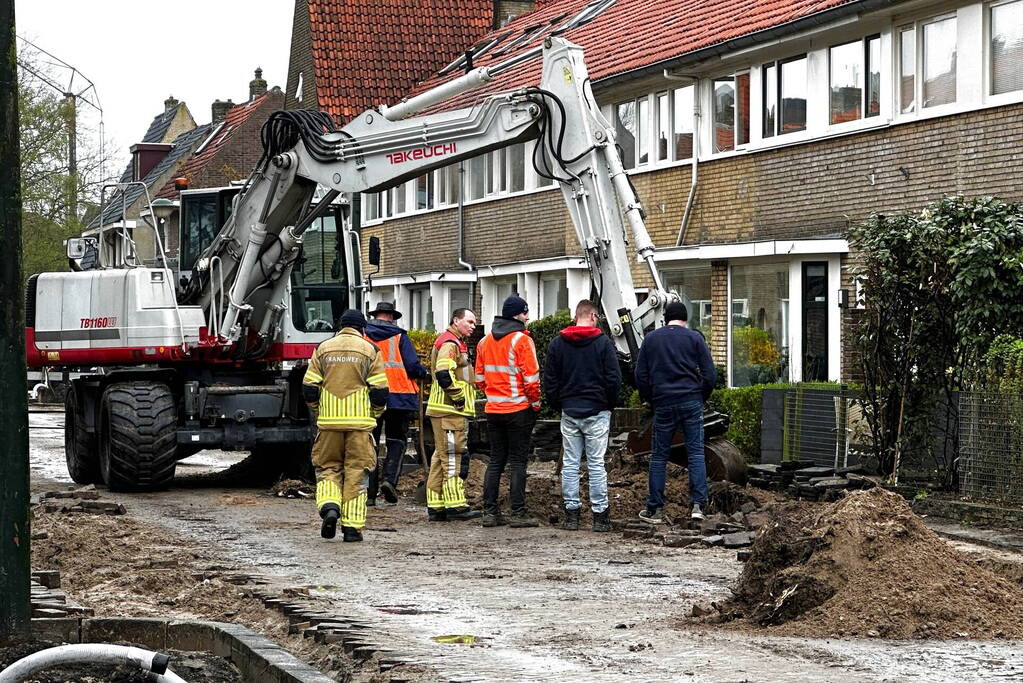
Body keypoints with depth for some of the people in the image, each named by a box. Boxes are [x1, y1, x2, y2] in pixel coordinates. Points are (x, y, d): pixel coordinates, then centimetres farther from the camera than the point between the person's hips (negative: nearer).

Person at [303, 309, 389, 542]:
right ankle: (352, 526, 2)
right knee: (356, 471, 4)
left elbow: (309, 389, 3)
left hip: (329, 421, 1)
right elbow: (379, 391, -3)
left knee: (327, 467, 13)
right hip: (360, 422, -1)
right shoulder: (370, 351, 1)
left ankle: (329, 507, -12)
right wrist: (374, 413, 14)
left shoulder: (323, 349, 6)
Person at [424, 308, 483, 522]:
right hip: (450, 410, -11)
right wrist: (459, 397, -16)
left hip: (453, 410, 11)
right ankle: (455, 505, -9)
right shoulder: (450, 344, -13)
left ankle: (436, 506, 14)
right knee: (451, 456, -9)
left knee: (442, 457, 11)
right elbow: (444, 375, -25)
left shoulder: (456, 344, 22)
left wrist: (461, 399, 19)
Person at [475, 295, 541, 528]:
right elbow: (531, 378, -13)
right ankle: (518, 513, -2)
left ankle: (490, 511, 10)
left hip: (493, 410, 6)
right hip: (519, 409, -6)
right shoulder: (522, 340, -11)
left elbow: (479, 378, 13)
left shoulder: (484, 342, 10)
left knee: (496, 460, 12)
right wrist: (535, 403, -2)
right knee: (517, 461, -2)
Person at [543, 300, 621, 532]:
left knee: (570, 464, 6)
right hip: (597, 412, -2)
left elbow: (550, 381, 5)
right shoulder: (603, 343, -5)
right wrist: (610, 405, 8)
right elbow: (614, 379, -5)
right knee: (596, 464, 0)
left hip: (569, 412, 2)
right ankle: (600, 515, 0)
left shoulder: (557, 344, 4)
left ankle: (571, 513, 5)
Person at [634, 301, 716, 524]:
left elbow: (640, 374, 8)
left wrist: (648, 399, 18)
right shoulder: (694, 338, 4)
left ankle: (654, 509, 6)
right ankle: (698, 504, -9)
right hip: (691, 401, -1)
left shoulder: (651, 339, 8)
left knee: (659, 456, 6)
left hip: (663, 403, 1)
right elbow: (709, 373, 1)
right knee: (696, 453, 1)